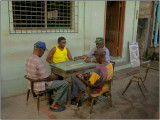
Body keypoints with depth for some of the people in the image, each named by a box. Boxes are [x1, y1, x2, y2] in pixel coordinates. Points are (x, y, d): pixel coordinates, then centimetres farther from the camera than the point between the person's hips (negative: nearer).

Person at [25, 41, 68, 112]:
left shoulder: (28, 59, 1)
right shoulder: (38, 61, -28)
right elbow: (47, 78, -24)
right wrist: (56, 77, -4)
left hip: (32, 83, 10)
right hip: (40, 85, -10)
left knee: (52, 79, 34)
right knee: (65, 83, -7)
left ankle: (49, 98, 36)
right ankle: (54, 105, 1)